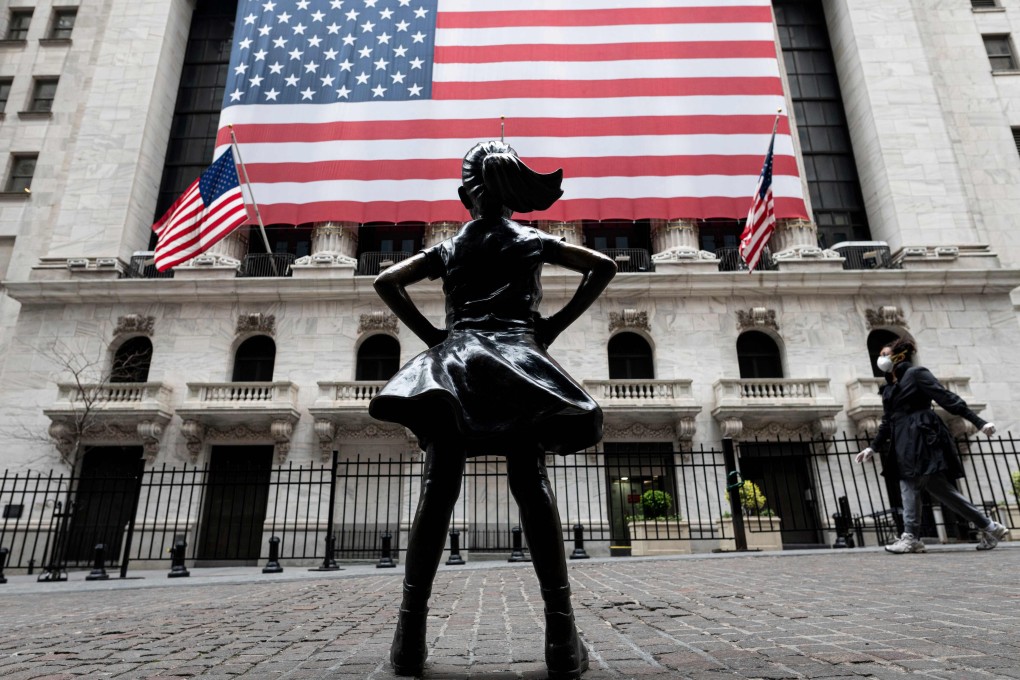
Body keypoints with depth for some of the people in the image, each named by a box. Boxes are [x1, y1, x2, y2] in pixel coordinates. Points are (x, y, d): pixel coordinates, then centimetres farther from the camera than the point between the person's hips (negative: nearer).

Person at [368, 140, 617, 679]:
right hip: (517, 357, -1)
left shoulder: (448, 248, 20)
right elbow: (603, 266, 11)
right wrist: (555, 324, 7)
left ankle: (411, 633, -8)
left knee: (438, 489, -6)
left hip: (454, 359, 1)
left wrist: (429, 332, 11)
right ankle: (561, 632, -12)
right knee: (532, 487, -9)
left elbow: (387, 282, 13)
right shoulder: (533, 242, 18)